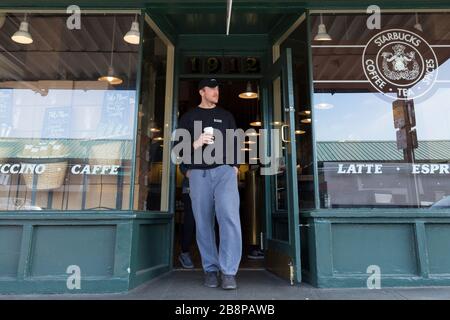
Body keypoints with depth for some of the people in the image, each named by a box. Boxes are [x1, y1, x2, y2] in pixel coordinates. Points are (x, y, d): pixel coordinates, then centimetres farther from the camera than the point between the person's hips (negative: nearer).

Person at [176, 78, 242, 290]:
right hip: (198, 173, 1)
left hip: (224, 170, 0)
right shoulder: (189, 117, 15)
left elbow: (235, 144, 19)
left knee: (229, 218, -18)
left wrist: (235, 166, 6)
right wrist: (194, 145, -11)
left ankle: (228, 271, -12)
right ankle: (211, 270, 11)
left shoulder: (226, 116, 20)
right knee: (203, 224, 0)